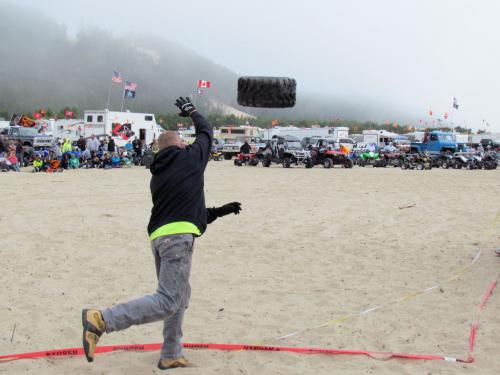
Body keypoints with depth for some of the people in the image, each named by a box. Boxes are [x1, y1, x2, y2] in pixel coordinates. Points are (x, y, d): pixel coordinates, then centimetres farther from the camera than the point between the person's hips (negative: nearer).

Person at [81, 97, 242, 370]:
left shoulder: (157, 175, 22)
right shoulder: (190, 157, 4)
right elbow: (206, 131, 23)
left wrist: (219, 211, 32)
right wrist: (192, 111, 41)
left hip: (159, 236, 9)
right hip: (178, 237, -9)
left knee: (180, 297, 20)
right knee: (167, 302, -13)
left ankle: (171, 356, 24)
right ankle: (102, 320, -22)